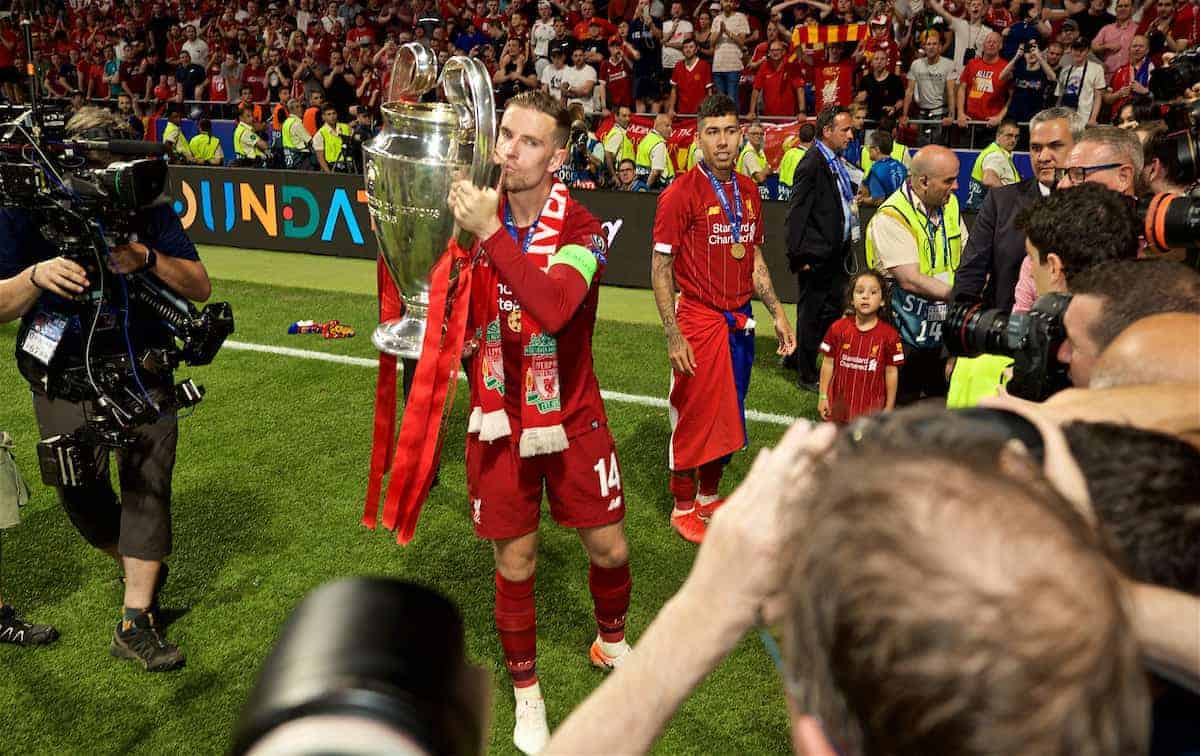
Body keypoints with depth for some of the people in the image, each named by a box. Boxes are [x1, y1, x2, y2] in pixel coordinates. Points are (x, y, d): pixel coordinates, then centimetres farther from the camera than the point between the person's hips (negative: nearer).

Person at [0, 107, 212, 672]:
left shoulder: (149, 210, -1)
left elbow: (200, 289, -5)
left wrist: (147, 259, -23)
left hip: (143, 372, 0)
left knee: (148, 485, -4)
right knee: (79, 490, -1)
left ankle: (135, 623, 3)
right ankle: (143, 569, 29)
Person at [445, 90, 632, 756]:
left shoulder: (581, 230, -14)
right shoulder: (475, 218, -4)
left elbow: (553, 307, -35)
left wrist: (491, 233, -37)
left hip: (572, 421, -1)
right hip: (500, 423, 2)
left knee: (608, 548, 10)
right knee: (514, 563, 10)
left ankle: (612, 641, 44)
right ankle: (526, 691, 33)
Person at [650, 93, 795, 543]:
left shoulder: (749, 191, 8)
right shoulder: (680, 194, -12)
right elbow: (660, 270, -12)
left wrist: (777, 313, 11)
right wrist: (673, 336, -18)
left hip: (739, 321, 6)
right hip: (698, 320, -6)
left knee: (727, 416, 15)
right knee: (693, 418, 4)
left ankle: (710, 497, 33)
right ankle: (683, 508, 21)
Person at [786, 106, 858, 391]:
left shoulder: (836, 163, 11)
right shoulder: (811, 164, -16)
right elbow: (796, 214, -17)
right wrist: (799, 257, -17)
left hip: (835, 254, 9)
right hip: (817, 256, -9)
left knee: (832, 313, 17)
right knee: (811, 316, 3)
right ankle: (806, 375, 16)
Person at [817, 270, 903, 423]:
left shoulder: (889, 335, -9)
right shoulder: (838, 328, -5)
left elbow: (891, 372, -3)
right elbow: (828, 363, 1)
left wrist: (889, 406, 0)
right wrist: (823, 397, 1)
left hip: (871, 408, -2)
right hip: (839, 404, 2)